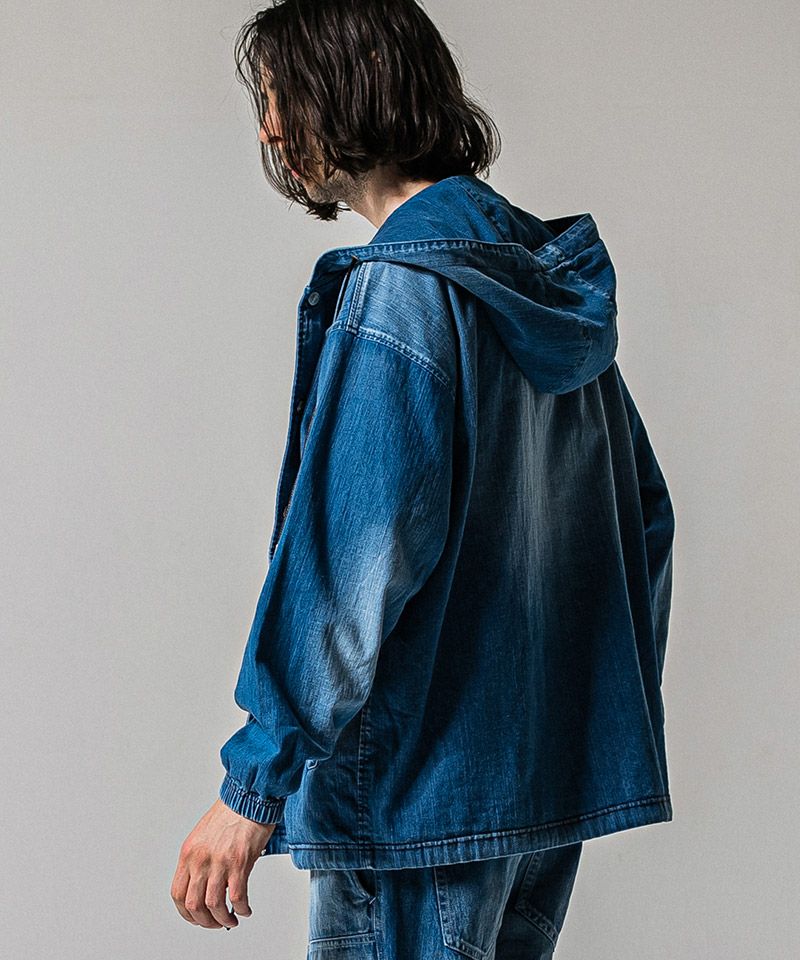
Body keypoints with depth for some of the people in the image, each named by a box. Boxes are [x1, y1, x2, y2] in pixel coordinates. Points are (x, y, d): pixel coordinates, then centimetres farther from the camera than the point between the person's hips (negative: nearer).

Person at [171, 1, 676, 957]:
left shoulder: (394, 295, -17)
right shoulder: (558, 279, 9)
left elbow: (354, 568, -23)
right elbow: (643, 512, 14)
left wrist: (255, 787, -18)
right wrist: (606, 698, 21)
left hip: (426, 787, -8)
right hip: (557, 767, 9)